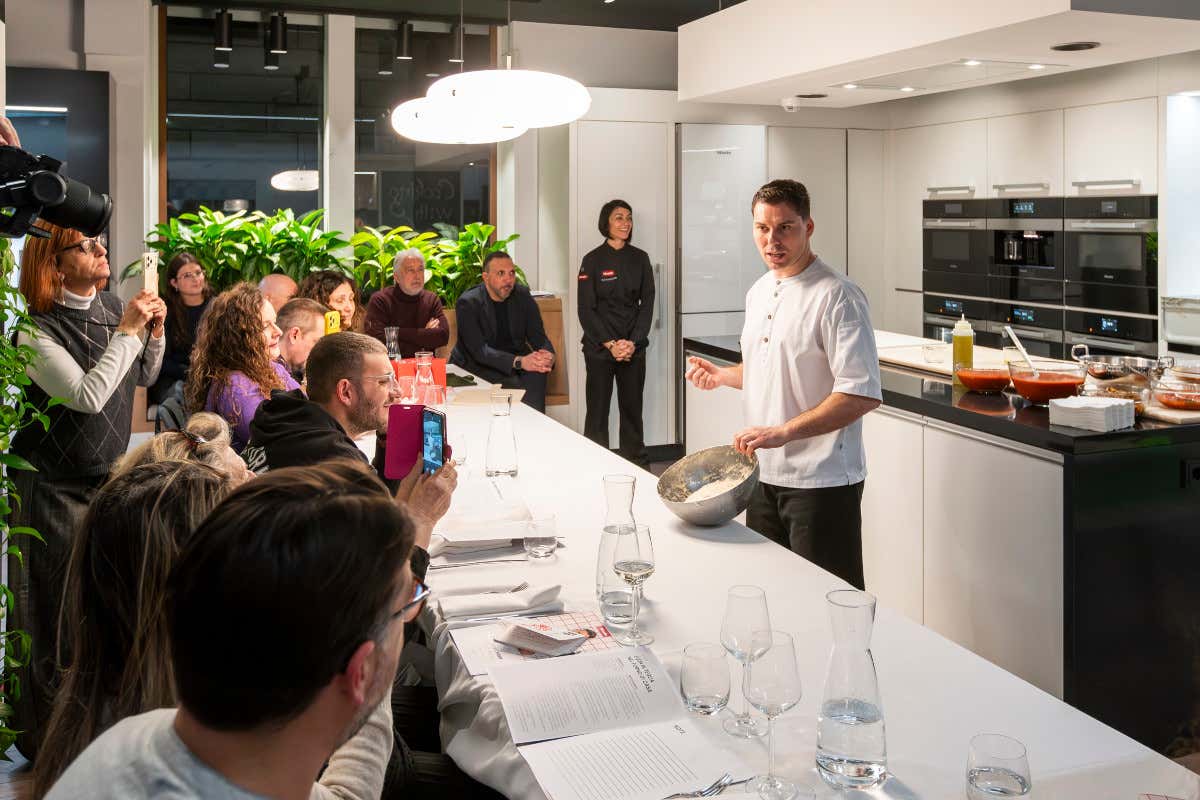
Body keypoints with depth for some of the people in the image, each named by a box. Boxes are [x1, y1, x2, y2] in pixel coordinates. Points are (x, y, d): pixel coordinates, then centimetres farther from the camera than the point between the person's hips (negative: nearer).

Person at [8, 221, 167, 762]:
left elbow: (145, 378, 15)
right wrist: (126, 332, -20)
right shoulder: (36, 332, -16)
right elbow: (89, 396, -26)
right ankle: (46, 743, 20)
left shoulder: (114, 309, 2)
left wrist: (154, 330, -3)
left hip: (107, 476, 6)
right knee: (58, 617, 3)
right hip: (54, 489, -6)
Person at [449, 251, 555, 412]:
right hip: (476, 365, -4)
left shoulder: (522, 296, 3)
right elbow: (479, 351, -23)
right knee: (513, 384, -32)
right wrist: (519, 362, -37)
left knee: (537, 371, -27)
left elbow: (539, 337, -1)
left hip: (516, 358, 4)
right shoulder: (467, 303, -13)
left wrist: (549, 356, -27)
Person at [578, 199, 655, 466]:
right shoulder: (593, 260, -1)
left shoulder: (640, 259, 7)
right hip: (599, 348, -2)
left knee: (632, 409, 7)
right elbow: (586, 309, -4)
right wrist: (610, 344, -12)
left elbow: (647, 303, 5)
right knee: (598, 411, -1)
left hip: (634, 347, 3)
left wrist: (633, 342, -7)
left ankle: (637, 465, 15)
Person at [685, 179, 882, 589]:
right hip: (764, 474, 8)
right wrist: (720, 376, 7)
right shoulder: (759, 292, 11)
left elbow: (862, 394, -23)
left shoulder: (838, 296, -15)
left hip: (822, 481, -8)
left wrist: (783, 432, -27)